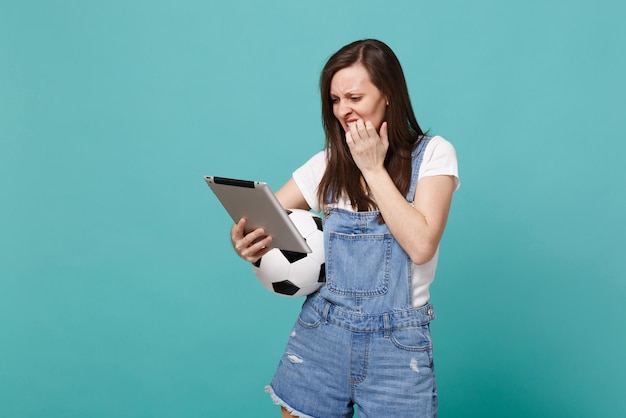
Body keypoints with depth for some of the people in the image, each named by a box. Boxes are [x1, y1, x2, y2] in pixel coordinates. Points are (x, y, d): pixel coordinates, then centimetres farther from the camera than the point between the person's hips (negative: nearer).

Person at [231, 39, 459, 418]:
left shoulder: (432, 154, -3)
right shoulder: (328, 164, 5)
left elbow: (420, 245, -16)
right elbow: (261, 220, 4)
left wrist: (374, 169, -11)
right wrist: (244, 240, -19)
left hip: (397, 343, -2)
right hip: (321, 333, 3)